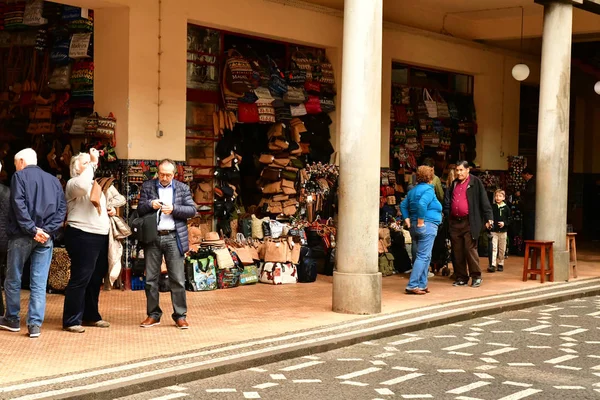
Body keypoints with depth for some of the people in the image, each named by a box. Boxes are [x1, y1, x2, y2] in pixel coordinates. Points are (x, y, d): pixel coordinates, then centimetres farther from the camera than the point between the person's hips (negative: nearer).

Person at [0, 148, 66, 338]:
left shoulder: (20, 176, 0)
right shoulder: (53, 180, 14)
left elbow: (19, 205, -13)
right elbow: (62, 208, 4)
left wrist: (32, 229, -14)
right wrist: (47, 230, -5)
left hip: (22, 236, -4)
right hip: (46, 237, 4)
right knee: (39, 283, 3)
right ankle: (35, 324, -3)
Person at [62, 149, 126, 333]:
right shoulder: (73, 183, -5)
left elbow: (121, 198, 29)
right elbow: (83, 185, -30)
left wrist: (113, 205, 7)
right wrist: (93, 163, -20)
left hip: (101, 236, 8)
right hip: (82, 236, -8)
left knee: (96, 278, 14)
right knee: (81, 278, -9)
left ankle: (91, 316, 25)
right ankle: (71, 321, -4)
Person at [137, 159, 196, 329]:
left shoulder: (182, 188, 7)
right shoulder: (147, 186, 9)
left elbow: (192, 210, 1)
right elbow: (140, 209, 6)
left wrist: (173, 209, -14)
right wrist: (150, 204, -14)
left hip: (173, 238, -1)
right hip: (152, 237, 1)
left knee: (178, 279, -2)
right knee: (150, 278, 5)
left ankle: (180, 316, 6)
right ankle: (153, 314, 16)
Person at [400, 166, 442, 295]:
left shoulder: (413, 190, 15)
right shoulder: (428, 190, -11)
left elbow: (403, 205, 16)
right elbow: (422, 204, -27)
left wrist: (408, 221, 11)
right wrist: (420, 222, -19)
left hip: (414, 227, 9)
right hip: (427, 226, -9)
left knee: (425, 256, 15)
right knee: (423, 256, -7)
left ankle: (422, 285, 14)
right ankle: (412, 285, -12)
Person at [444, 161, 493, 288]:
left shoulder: (475, 182, -1)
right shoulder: (454, 184, 17)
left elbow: (484, 200, -6)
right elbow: (447, 201, 20)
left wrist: (489, 218, -12)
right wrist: (446, 214, 6)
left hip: (469, 223, -6)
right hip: (455, 223, 6)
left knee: (470, 250, -8)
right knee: (457, 251, 7)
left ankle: (476, 277, 1)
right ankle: (461, 277, 14)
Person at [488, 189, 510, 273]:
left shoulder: (506, 208, 1)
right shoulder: (492, 207, 1)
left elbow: (509, 219, 3)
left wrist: (504, 223, -13)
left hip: (503, 231, 1)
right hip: (494, 231, -1)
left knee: (502, 249, 8)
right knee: (493, 248, -7)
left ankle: (500, 264, 20)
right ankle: (493, 265, -11)